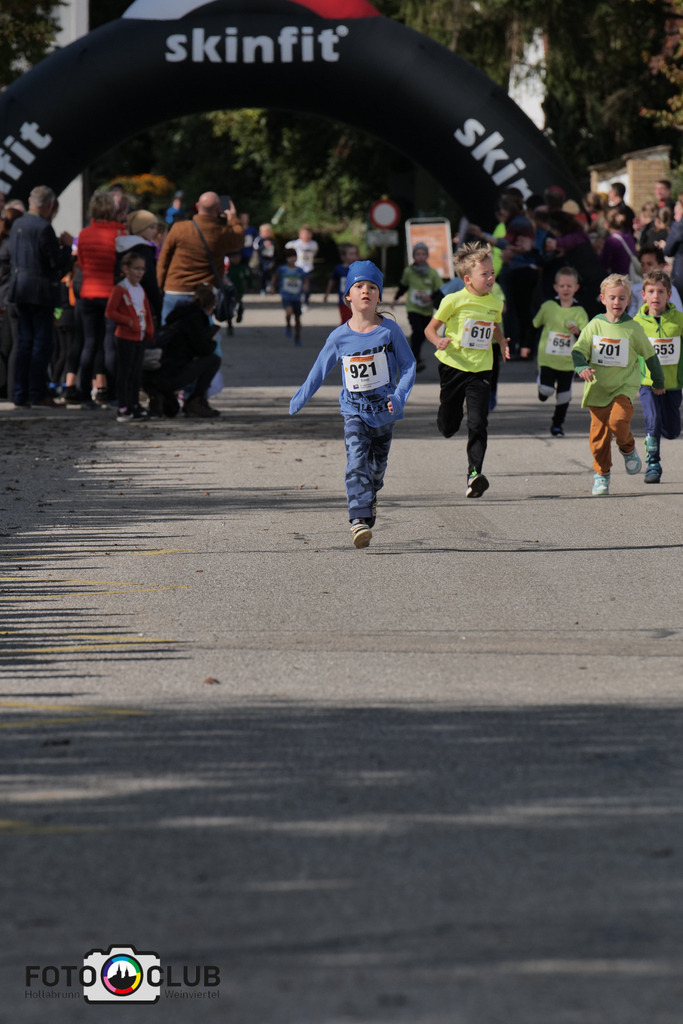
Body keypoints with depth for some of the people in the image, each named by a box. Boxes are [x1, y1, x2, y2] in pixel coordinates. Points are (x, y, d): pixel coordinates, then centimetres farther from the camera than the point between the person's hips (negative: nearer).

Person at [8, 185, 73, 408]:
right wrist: (66, 245, 2)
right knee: (42, 343, -1)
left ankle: (20, 395, 11)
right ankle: (37, 394, -2)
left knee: (24, 343, 11)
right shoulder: (44, 228, -16)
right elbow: (60, 264, -17)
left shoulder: (17, 225, 8)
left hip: (19, 289, 8)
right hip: (40, 292, -8)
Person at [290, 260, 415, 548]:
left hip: (383, 411, 1)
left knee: (377, 466, 17)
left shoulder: (389, 330, -7)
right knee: (356, 463, -19)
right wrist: (298, 401, 14)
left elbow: (408, 366, -2)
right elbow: (319, 371, 8)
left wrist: (399, 396, -17)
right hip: (354, 412, -1)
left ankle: (370, 499, 48)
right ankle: (359, 520, -26)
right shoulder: (340, 337, -5)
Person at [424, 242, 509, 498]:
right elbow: (430, 328, -3)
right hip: (453, 367, -2)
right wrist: (438, 341, -24)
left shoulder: (495, 303, 6)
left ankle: (474, 474, -17)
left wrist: (503, 344, 9)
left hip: (480, 371, 2)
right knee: (448, 428, 9)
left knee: (478, 424, -14)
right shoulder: (454, 301, -9)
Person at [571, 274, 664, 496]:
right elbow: (579, 350, -1)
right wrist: (582, 367, -22)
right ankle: (601, 474, 20)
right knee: (598, 434, 1)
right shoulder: (594, 325, 2)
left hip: (624, 387, -2)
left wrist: (658, 383, 20)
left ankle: (628, 449, 7)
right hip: (598, 388, 2)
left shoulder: (633, 328, 0)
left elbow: (649, 355, 11)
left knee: (618, 421, -25)